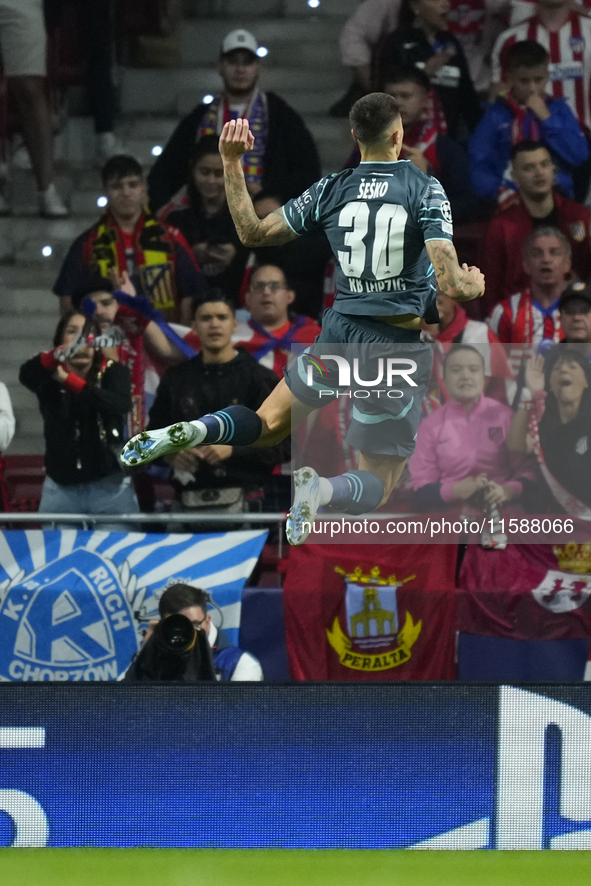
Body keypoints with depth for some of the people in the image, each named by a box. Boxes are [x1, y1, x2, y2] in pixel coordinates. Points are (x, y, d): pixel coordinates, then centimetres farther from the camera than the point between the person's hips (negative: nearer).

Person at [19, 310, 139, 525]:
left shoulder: (113, 372, 2)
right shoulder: (49, 374, 5)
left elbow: (121, 404, -19)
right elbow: (25, 374, -19)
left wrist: (69, 380, -25)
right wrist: (59, 354, -40)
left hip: (110, 487, -2)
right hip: (60, 489, 2)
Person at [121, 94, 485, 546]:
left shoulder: (331, 190, 0)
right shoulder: (426, 190, -10)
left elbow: (253, 232, 6)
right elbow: (448, 282, -16)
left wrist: (231, 165, 11)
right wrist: (473, 285, 7)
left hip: (340, 333, 3)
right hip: (398, 344, -3)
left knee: (268, 425, 22)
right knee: (376, 487, 7)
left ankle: (190, 432, -10)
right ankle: (321, 487, -28)